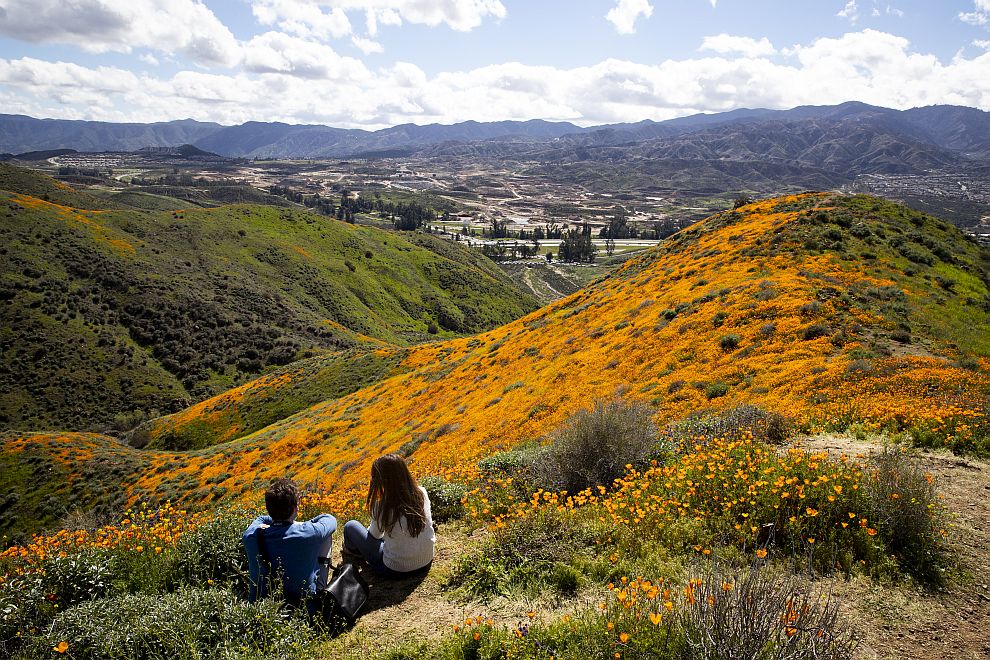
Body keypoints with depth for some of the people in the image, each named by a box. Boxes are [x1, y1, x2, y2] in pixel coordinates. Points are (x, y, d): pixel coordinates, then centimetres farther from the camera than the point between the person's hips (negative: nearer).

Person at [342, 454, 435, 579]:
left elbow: (375, 535, -4)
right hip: (426, 564, 5)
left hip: (396, 571, -5)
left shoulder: (382, 507, -24)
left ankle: (351, 551, 43)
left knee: (351, 526, 13)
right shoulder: (422, 493, -12)